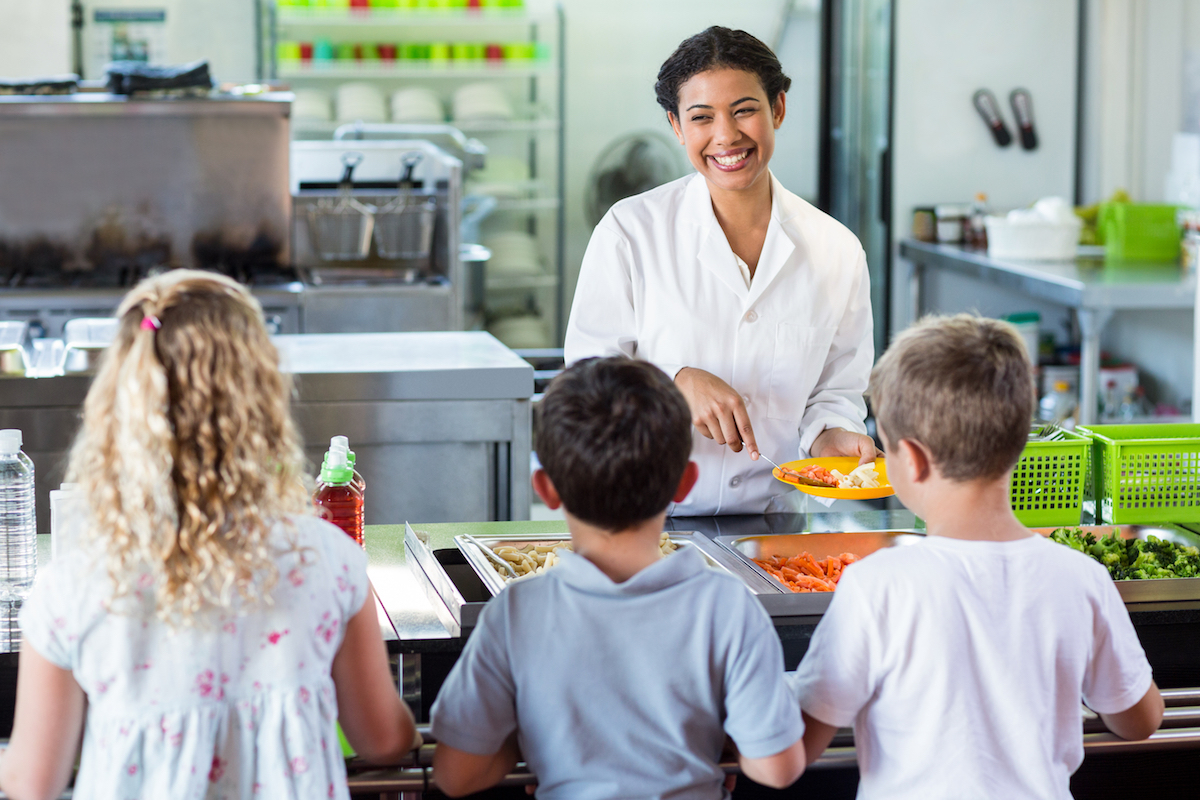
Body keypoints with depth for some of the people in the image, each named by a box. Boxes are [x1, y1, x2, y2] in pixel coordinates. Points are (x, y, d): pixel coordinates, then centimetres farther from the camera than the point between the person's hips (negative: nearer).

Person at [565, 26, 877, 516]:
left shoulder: (837, 251, 6)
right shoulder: (629, 231, -1)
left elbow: (838, 389, 14)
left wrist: (831, 435, -7)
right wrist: (678, 383, -20)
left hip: (771, 518, 4)